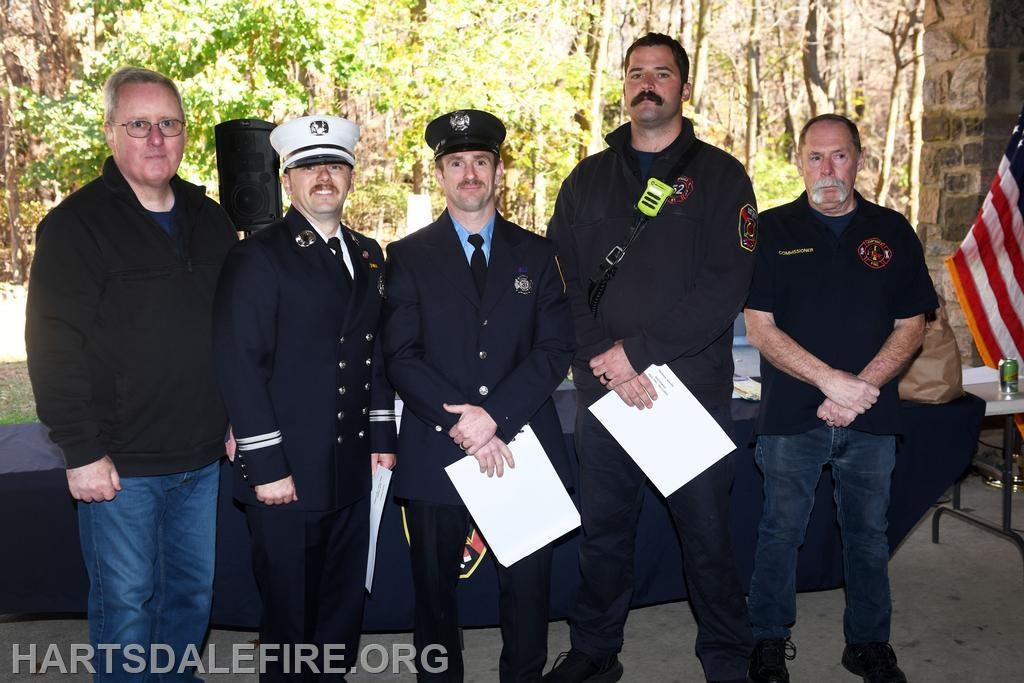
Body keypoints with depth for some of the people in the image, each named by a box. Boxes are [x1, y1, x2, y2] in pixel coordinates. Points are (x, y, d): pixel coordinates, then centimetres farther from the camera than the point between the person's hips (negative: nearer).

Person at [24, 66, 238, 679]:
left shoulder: (211, 220, 8)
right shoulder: (76, 225, -8)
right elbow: (54, 348, -12)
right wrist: (82, 451, -14)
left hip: (203, 458, 5)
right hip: (120, 466, -5)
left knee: (195, 591, 17)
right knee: (125, 604, 7)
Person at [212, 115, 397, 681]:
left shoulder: (368, 256, 11)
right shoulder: (258, 256, -9)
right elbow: (239, 364, -14)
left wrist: (382, 434, 9)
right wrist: (266, 465, -16)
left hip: (353, 468, 6)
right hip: (287, 471, -6)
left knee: (344, 603, 18)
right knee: (289, 612, 8)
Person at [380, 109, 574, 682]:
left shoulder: (536, 254, 10)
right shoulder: (409, 257, 6)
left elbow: (555, 349, 0)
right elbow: (402, 357, -3)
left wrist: (495, 415, -14)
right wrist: (461, 423, -15)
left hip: (523, 448, 1)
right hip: (437, 454, 0)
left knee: (529, 588, 7)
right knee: (435, 592, 11)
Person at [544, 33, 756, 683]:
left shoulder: (720, 175, 1)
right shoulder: (587, 179, 11)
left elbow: (727, 284, -11)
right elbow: (561, 280, 3)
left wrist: (637, 351, -16)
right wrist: (604, 360, -12)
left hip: (695, 389, -2)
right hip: (603, 390, 3)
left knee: (708, 535, 6)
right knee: (603, 532, 13)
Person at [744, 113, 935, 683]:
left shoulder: (892, 231, 7)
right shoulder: (774, 230, 0)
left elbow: (912, 326, 4)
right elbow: (760, 327, -6)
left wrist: (862, 388, -11)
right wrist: (831, 380, -16)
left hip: (871, 419, 2)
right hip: (792, 415, -2)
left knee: (869, 534, 13)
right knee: (781, 530, 6)